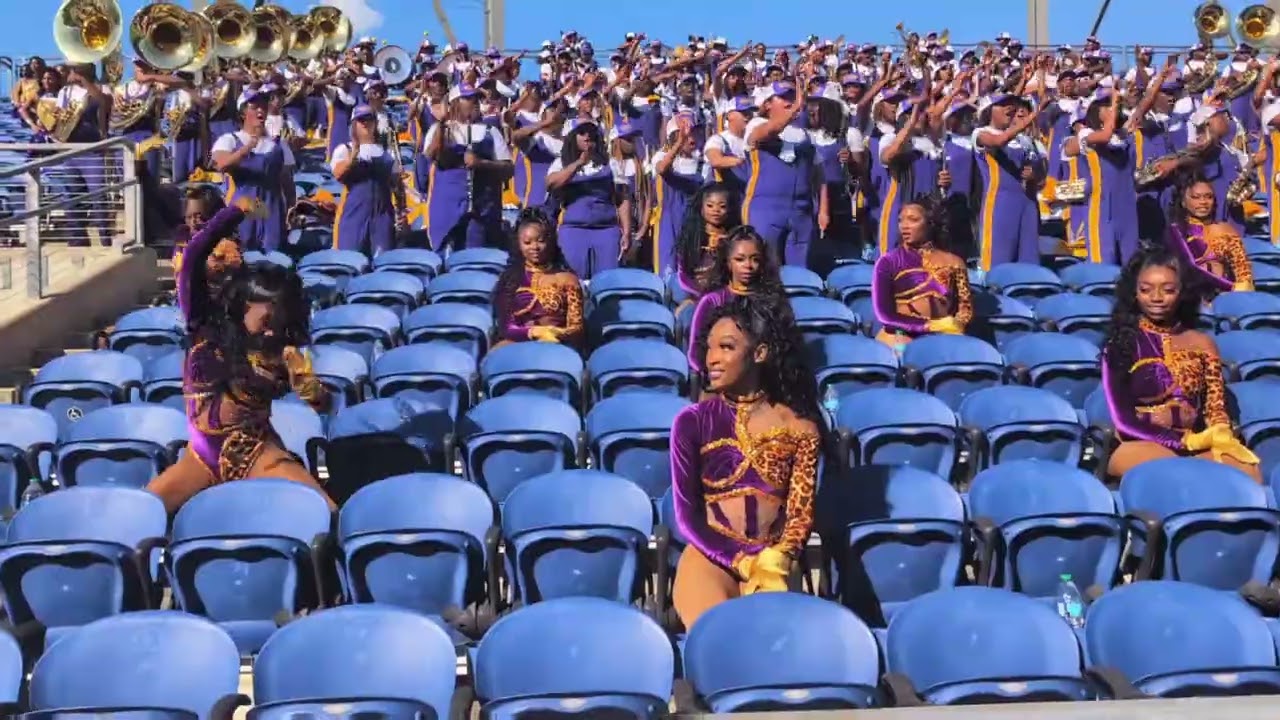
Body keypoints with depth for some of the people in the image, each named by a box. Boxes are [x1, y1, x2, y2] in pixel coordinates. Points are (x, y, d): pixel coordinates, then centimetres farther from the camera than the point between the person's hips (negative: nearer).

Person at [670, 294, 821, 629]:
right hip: (709, 559, -1)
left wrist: (775, 562, -17)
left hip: (771, 563, 1)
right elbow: (687, 516, -1)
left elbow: (801, 512, 4)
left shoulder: (799, 426, 3)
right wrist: (745, 563, -13)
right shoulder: (692, 422, 1)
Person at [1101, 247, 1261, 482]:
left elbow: (1216, 409, 11)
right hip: (1143, 446, -2)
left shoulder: (1202, 343, 13)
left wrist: (1219, 437, -14)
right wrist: (1187, 441, -14)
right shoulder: (1120, 343, 3)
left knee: (1248, 475, -31)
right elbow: (1124, 420, -4)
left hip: (1199, 447, 2)